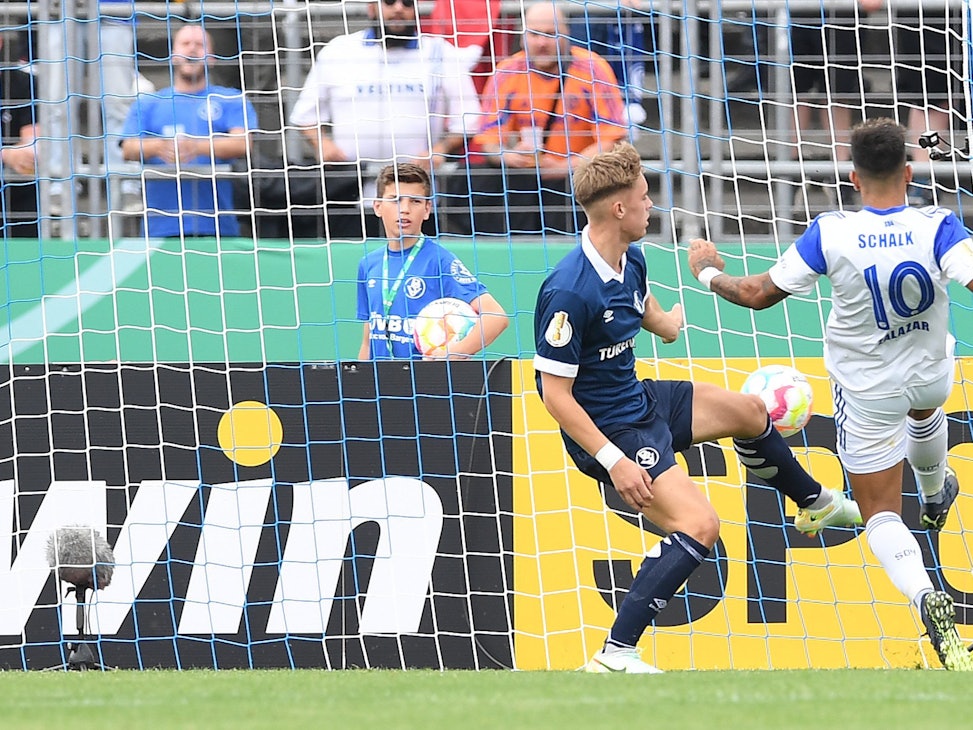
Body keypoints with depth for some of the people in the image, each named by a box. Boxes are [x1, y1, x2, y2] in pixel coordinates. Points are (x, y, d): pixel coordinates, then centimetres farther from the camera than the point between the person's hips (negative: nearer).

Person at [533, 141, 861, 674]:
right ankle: (615, 656, -22)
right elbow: (556, 395, -27)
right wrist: (614, 461, -28)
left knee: (750, 412, 26)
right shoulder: (569, 292, -32)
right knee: (699, 525, -24)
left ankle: (814, 504, 57)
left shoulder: (631, 259, -3)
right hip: (608, 428, -10)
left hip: (642, 400, 10)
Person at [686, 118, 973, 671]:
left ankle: (925, 595, -22)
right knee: (925, 406, 41)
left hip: (868, 392, -2)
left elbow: (759, 294, -16)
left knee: (882, 515, 7)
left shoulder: (831, 236, -25)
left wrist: (709, 273, 3)